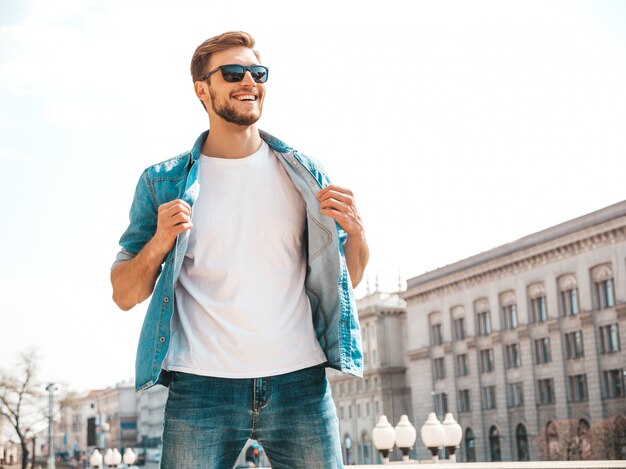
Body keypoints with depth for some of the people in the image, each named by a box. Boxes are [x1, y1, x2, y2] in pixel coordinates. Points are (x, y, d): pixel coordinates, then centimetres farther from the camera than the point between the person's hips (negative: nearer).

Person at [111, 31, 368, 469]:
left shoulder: (304, 173, 10)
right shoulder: (163, 183, 6)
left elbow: (348, 279, 14)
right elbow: (125, 296, 7)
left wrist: (356, 231, -6)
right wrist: (159, 242, -12)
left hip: (300, 383, 2)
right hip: (201, 387, -1)